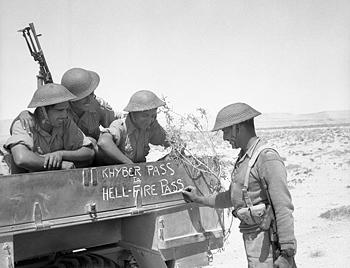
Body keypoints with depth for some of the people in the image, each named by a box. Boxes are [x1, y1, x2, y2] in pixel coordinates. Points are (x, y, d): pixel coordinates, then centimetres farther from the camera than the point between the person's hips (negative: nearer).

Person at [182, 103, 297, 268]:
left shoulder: (268, 158, -18)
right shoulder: (243, 158, 12)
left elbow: (284, 208, -21)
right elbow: (232, 197, 25)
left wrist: (287, 252, -22)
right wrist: (199, 199, 28)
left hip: (268, 241, -9)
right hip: (252, 239, 9)